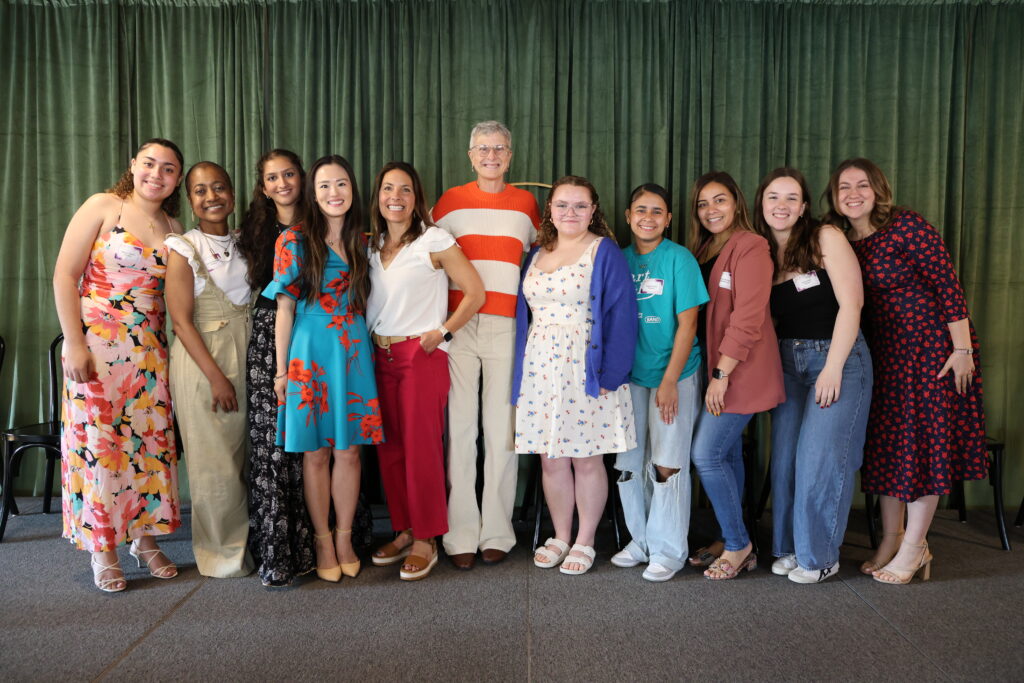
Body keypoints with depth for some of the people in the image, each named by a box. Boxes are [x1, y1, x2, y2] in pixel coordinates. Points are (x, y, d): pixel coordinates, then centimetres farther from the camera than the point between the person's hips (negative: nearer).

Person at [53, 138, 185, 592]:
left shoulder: (173, 227, 10)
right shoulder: (103, 206, -3)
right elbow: (64, 274, -8)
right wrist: (75, 344, -13)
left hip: (150, 349, 4)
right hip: (97, 343, -4)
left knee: (151, 439, 6)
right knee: (98, 441, 0)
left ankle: (145, 537, 21)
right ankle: (102, 549, 14)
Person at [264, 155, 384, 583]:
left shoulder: (362, 243, 10)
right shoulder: (295, 241, -2)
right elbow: (285, 307, -3)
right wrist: (281, 368, -4)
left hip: (354, 351, 3)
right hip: (311, 350, -3)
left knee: (349, 450, 6)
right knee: (316, 452, 4)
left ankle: (344, 538, 21)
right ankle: (322, 541, 18)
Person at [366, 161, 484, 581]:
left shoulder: (434, 241, -4)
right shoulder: (371, 246, 13)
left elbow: (475, 292, -5)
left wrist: (442, 332, -9)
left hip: (421, 354, -6)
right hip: (380, 355, 6)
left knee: (421, 448, -5)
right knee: (390, 448, 8)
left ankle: (425, 541, 7)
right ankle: (403, 531, 21)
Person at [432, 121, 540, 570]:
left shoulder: (526, 203, 13)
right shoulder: (450, 201, 11)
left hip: (507, 328, 1)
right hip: (457, 327, 0)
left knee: (502, 429, 2)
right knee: (459, 428, -1)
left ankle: (496, 533, 12)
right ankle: (461, 536, 7)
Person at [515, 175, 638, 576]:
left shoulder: (605, 252, -4)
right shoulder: (536, 254, 12)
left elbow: (620, 314, -10)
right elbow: (524, 313, 14)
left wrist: (609, 375, -15)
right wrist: (521, 369, 8)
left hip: (585, 370, -4)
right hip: (540, 371, 5)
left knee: (586, 459, 4)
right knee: (550, 459, 9)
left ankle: (585, 543, 20)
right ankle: (560, 537, 25)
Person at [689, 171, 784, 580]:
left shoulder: (751, 246, -10)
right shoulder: (705, 251, 16)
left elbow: (747, 317, -17)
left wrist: (722, 374, -18)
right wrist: (715, 373, 8)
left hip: (742, 371, -8)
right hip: (716, 370, 8)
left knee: (706, 454, -9)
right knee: (727, 454, 10)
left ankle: (738, 546, 6)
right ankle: (734, 546, 19)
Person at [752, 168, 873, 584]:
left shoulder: (825, 238, -8)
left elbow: (850, 303, -13)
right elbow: (770, 319, 11)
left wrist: (833, 368, -17)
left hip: (838, 358, -5)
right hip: (787, 362, 5)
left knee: (820, 457, -7)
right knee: (784, 457, 6)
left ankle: (819, 556, 9)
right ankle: (790, 547, 21)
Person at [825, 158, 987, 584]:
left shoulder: (906, 226, -14)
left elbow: (948, 285, -15)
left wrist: (962, 349, -18)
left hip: (931, 345, -6)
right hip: (883, 353, 6)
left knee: (924, 438, -1)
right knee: (885, 441, 10)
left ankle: (914, 547, 10)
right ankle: (890, 540, 23)